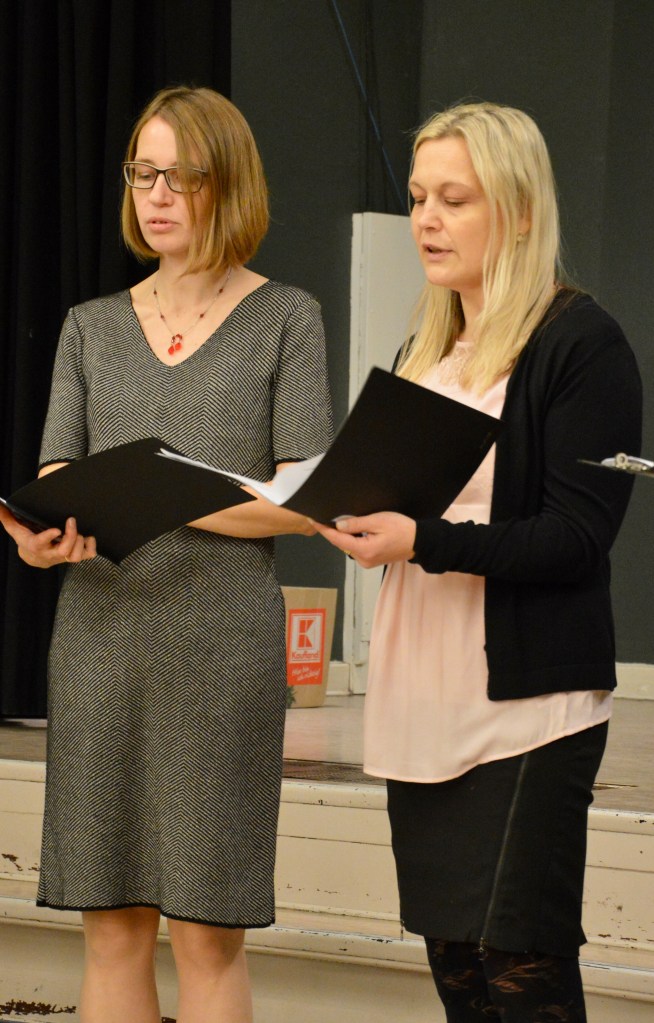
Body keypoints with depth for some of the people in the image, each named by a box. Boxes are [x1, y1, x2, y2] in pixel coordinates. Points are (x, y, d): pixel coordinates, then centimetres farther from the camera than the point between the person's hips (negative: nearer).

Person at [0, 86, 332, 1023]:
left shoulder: (284, 320, 3)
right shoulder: (92, 328, 14)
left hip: (222, 643, -4)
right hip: (100, 637, 4)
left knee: (206, 933, -5)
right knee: (112, 926, 4)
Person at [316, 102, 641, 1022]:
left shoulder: (579, 343, -7)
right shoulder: (425, 353, 18)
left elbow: (578, 535, -14)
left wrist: (424, 541, -22)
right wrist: (363, 518, 4)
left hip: (527, 703, -8)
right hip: (423, 704, 8)